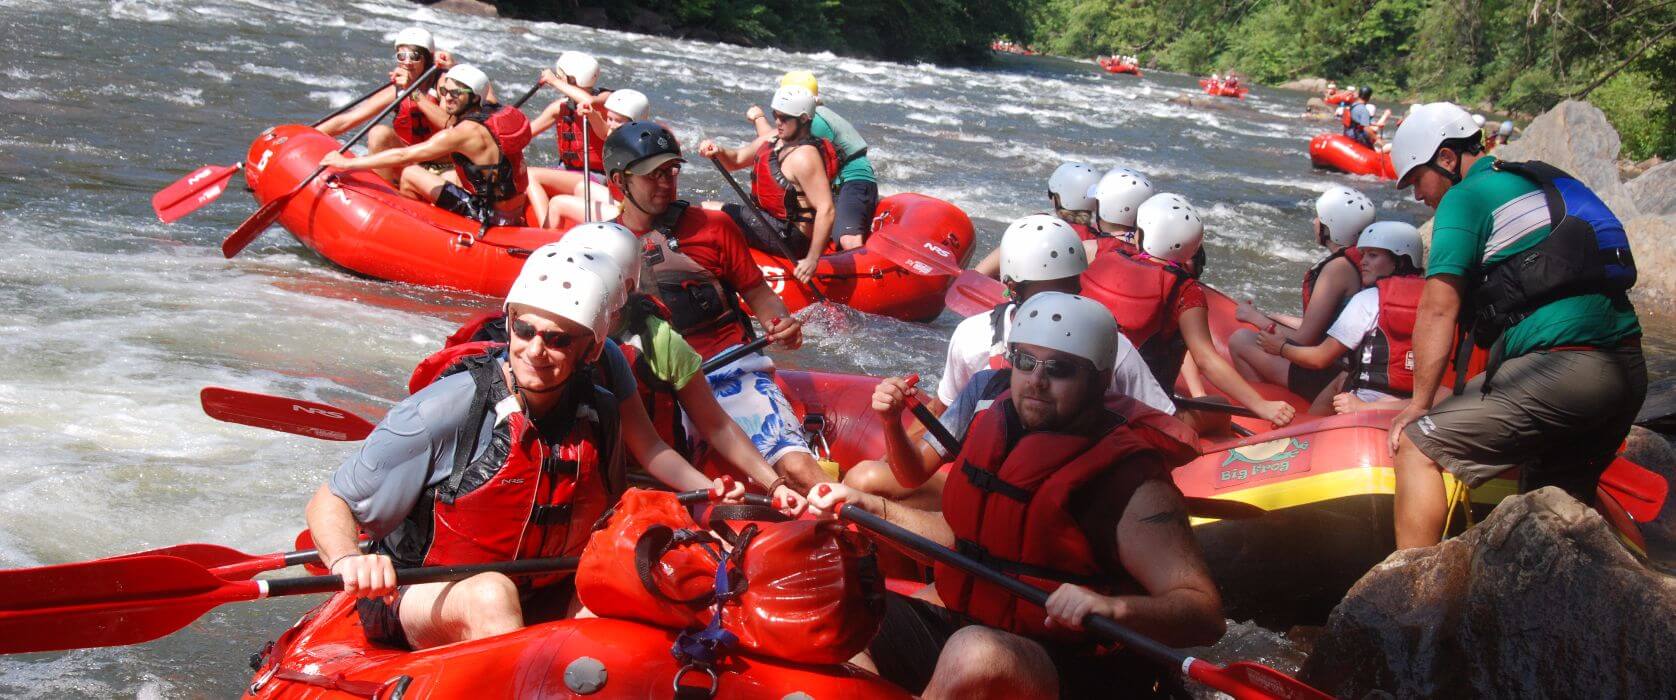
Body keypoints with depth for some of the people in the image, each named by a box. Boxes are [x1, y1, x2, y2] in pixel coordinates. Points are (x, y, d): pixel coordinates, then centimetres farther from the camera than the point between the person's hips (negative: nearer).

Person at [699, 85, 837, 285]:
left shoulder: (803, 157, -25)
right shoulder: (776, 138, 4)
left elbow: (827, 210, -31)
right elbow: (737, 160, 14)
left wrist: (812, 260, -32)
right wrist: (719, 152, -11)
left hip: (788, 237, -10)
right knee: (709, 208, 18)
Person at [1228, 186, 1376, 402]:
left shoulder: (1338, 267, -18)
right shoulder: (1359, 261, 9)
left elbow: (1303, 340, -17)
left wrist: (1255, 318, -3)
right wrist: (1264, 317, 17)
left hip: (1329, 380, -10)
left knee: (1240, 340, -5)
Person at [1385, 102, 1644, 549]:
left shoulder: (1465, 198, -1)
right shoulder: (1541, 182, 25)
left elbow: (1438, 311, -6)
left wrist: (1419, 405, 0)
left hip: (1559, 369, -9)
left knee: (1417, 446, -5)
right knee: (1560, 498, 24)